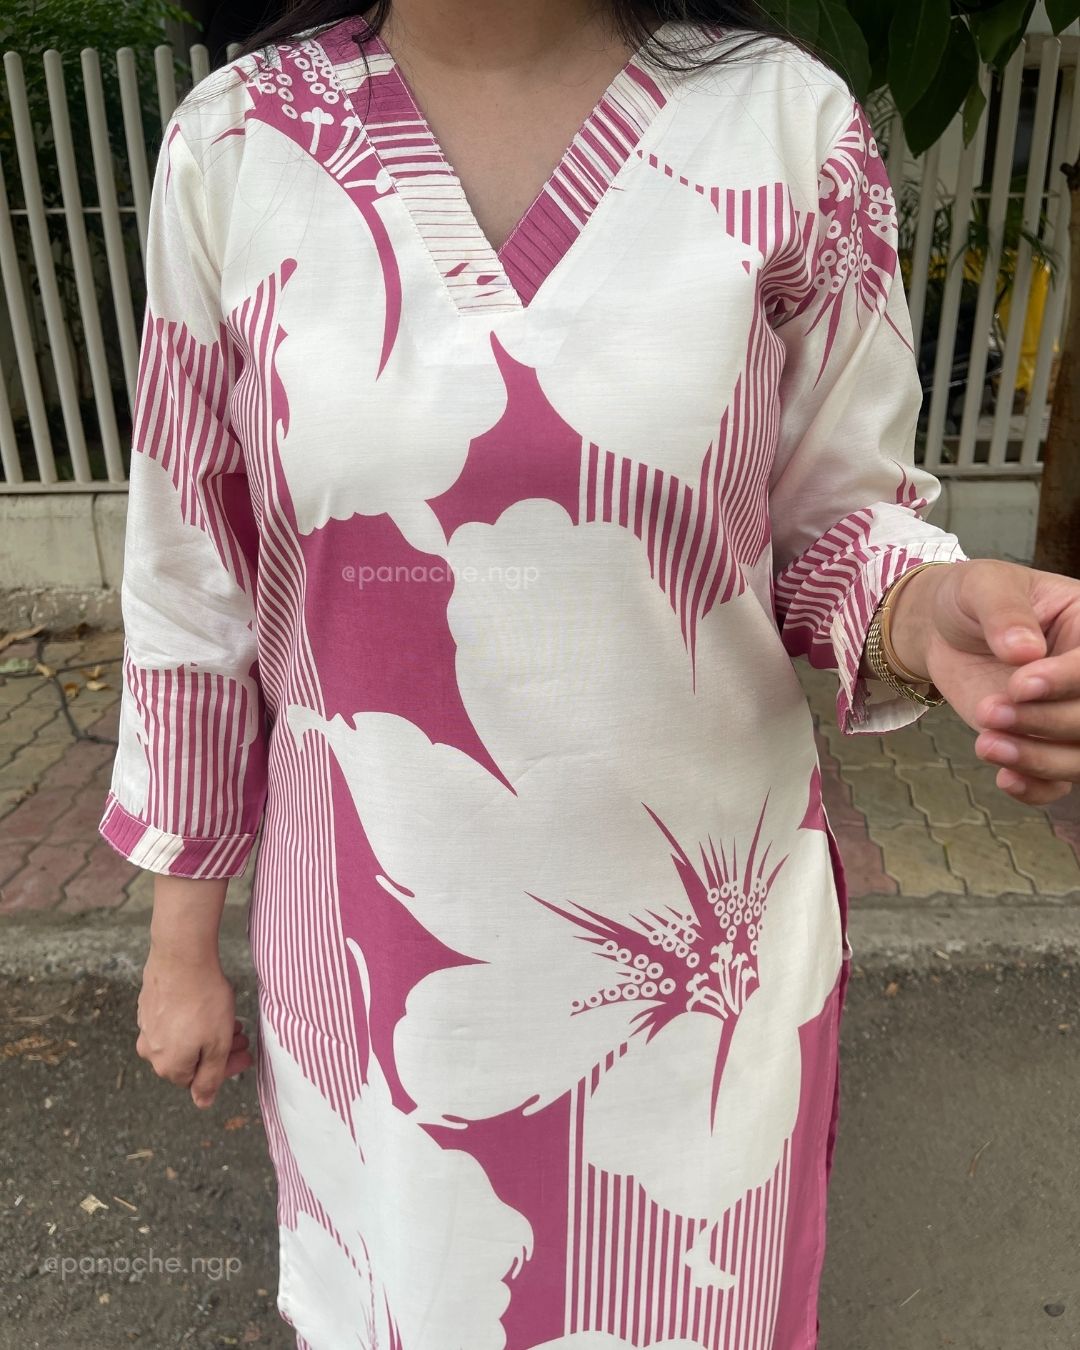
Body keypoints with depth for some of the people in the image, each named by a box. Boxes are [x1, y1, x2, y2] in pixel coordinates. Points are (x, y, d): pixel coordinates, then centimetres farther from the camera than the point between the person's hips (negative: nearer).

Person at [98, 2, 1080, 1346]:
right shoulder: (234, 143, -6)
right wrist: (181, 936, 6)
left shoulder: (789, 122, -8)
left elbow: (834, 512, 1)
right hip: (378, 941, 1)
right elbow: (192, 579, 0)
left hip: (700, 928, 0)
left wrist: (930, 611, -24)